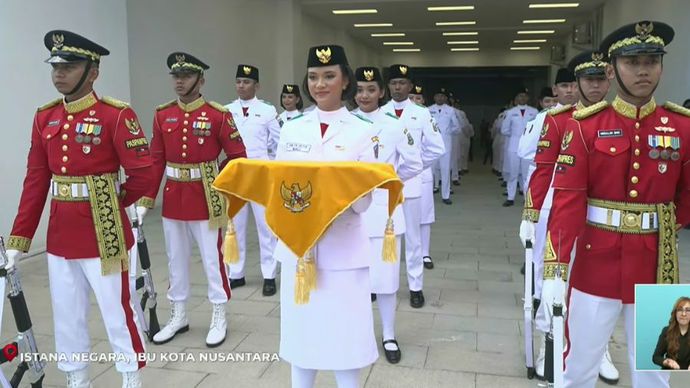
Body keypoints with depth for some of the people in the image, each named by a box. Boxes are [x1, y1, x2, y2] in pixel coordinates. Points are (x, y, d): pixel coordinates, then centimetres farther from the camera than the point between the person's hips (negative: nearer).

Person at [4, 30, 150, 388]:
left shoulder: (116, 114, -12)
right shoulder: (45, 117, 7)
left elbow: (142, 174, -13)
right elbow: (35, 181, 7)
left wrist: (111, 205, 2)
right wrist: (19, 240, 5)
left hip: (104, 234, -6)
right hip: (59, 236, 6)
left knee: (116, 311, 6)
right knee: (67, 317, 15)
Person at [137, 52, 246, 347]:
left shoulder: (218, 115, -9)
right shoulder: (162, 115, 4)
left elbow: (237, 156, -4)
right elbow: (156, 160, 4)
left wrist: (216, 184, -5)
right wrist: (146, 201, 1)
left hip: (206, 199, -4)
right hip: (172, 199, 4)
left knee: (212, 259, 5)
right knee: (175, 260, 14)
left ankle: (219, 319, 20)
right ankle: (178, 316, 30)